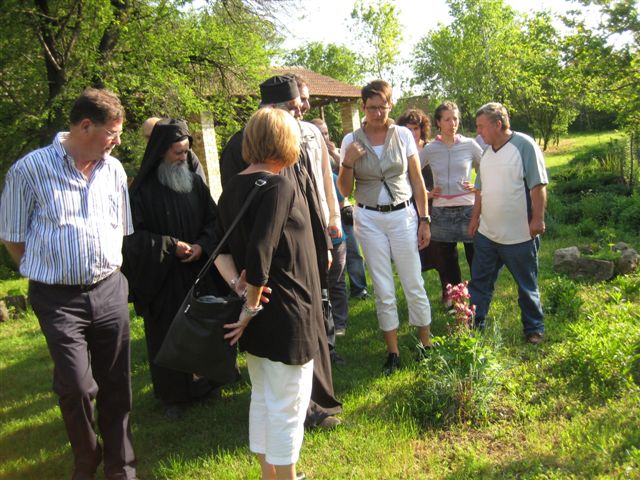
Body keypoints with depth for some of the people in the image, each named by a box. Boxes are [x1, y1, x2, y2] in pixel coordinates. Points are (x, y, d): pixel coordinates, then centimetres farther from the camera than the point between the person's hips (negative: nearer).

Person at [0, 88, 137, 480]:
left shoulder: (114, 170, 5)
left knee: (116, 386, 10)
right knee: (76, 387, -4)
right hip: (59, 298, -4)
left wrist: (105, 271, 13)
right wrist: (53, 271, 3)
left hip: (110, 291, 4)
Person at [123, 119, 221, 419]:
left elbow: (213, 220, 7)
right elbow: (134, 235, -8)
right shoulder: (142, 189, -8)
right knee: (166, 335, 6)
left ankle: (203, 382, 27)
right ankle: (173, 396, 21)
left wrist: (202, 245, -11)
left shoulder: (195, 183, 4)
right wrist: (170, 246, -16)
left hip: (197, 273, 4)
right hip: (161, 279, -3)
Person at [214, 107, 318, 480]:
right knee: (287, 407, 7)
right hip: (285, 313, -8)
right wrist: (251, 307, -17)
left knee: (262, 399, 21)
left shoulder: (233, 188, 6)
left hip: (257, 315, 8)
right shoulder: (279, 186, -18)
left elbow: (220, 249, 6)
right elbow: (259, 254, -26)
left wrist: (240, 289, -2)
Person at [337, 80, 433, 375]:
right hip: (369, 220, 1)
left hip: (403, 216, 0)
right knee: (383, 289, 8)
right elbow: (345, 191, 1)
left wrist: (424, 219, -1)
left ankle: (426, 343, 22)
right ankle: (393, 351, 20)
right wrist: (348, 163, -16)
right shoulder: (351, 141, -2)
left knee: (414, 284, 5)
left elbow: (417, 181, 3)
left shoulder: (403, 135, -2)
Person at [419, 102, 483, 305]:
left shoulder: (469, 145, 0)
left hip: (468, 208, -1)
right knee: (446, 258, 10)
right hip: (441, 211, 1)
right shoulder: (430, 149, 2)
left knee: (475, 256, 2)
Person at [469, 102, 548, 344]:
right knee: (479, 283, 13)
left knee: (527, 286, 9)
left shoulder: (525, 145, -12)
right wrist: (475, 218, 16)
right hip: (486, 233, 7)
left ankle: (534, 329, 25)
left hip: (519, 234, -7)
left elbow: (538, 186, -14)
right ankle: (473, 324, 25)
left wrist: (537, 219, -17)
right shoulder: (487, 152, 10)